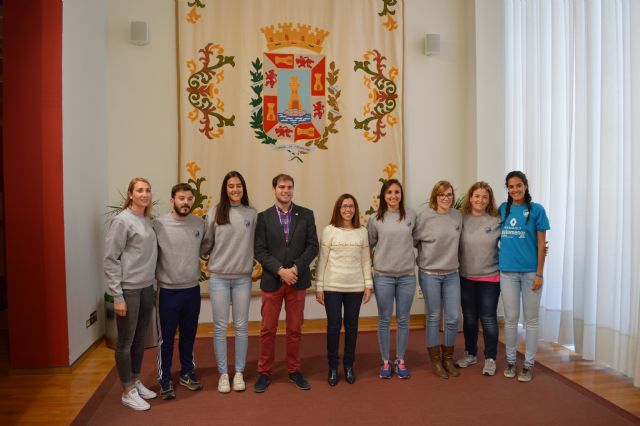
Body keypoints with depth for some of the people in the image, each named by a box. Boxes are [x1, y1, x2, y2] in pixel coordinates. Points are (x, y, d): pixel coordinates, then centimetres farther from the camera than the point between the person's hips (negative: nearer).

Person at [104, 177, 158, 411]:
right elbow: (110, 259, -14)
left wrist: (152, 284, 11)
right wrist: (117, 296, -15)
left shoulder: (147, 221, 9)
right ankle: (128, 392, 19)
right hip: (128, 289, -7)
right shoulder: (122, 221, -12)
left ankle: (136, 382, 33)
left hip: (147, 288, 7)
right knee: (126, 342, 5)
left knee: (140, 339, 17)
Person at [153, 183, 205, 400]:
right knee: (167, 338, 9)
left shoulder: (199, 223, -1)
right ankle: (165, 379, 24)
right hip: (168, 290, -3)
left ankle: (187, 373, 34)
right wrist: (158, 276, -7)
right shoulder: (158, 224, -13)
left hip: (193, 289, 3)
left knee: (189, 335, 17)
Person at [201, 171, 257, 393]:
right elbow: (206, 243, 5)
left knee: (241, 326, 8)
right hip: (218, 277, -1)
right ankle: (223, 373, 21)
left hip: (243, 278, 1)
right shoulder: (214, 212, -2)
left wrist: (255, 266, 4)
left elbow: (256, 244, 6)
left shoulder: (252, 214, 1)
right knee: (220, 327, 6)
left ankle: (239, 372, 23)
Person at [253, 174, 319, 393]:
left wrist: (296, 268, -13)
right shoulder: (263, 217, 0)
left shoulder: (306, 215, 3)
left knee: (295, 329, 11)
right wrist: (280, 270, -17)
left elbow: (313, 246, -1)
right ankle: (264, 372, 21)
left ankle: (294, 371, 26)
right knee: (268, 330, 7)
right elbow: (259, 250, -6)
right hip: (272, 280, -1)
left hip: (297, 280, 1)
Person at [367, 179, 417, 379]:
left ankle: (400, 361, 25)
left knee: (403, 320, 10)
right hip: (383, 276, -1)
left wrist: (407, 253, 6)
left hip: (407, 275, 1)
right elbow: (368, 244, 7)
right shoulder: (376, 219, -2)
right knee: (384, 320, 8)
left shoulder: (411, 215, 1)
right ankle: (385, 361, 22)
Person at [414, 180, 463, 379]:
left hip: (452, 274, 4)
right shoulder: (425, 216, -11)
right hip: (430, 274, -4)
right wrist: (422, 258, -3)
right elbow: (412, 240, -6)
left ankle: (448, 359, 26)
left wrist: (452, 259, 9)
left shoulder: (458, 216, 3)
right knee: (433, 318, 7)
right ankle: (436, 362, 22)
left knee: (453, 318, 7)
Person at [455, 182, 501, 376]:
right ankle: (470, 353, 31)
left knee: (488, 318, 5)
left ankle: (490, 358, 21)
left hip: (490, 278, -1)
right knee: (469, 318, 14)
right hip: (465, 277, 2)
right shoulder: (461, 219, -3)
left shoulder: (497, 221, -5)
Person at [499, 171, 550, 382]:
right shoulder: (503, 208, 7)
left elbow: (541, 244, -3)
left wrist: (539, 274, -8)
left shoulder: (536, 210, -2)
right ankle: (510, 361, 23)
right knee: (511, 318, 9)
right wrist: (499, 261, 5)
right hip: (507, 271, 2)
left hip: (530, 272, -2)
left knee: (531, 319, 8)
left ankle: (528, 364, 19)